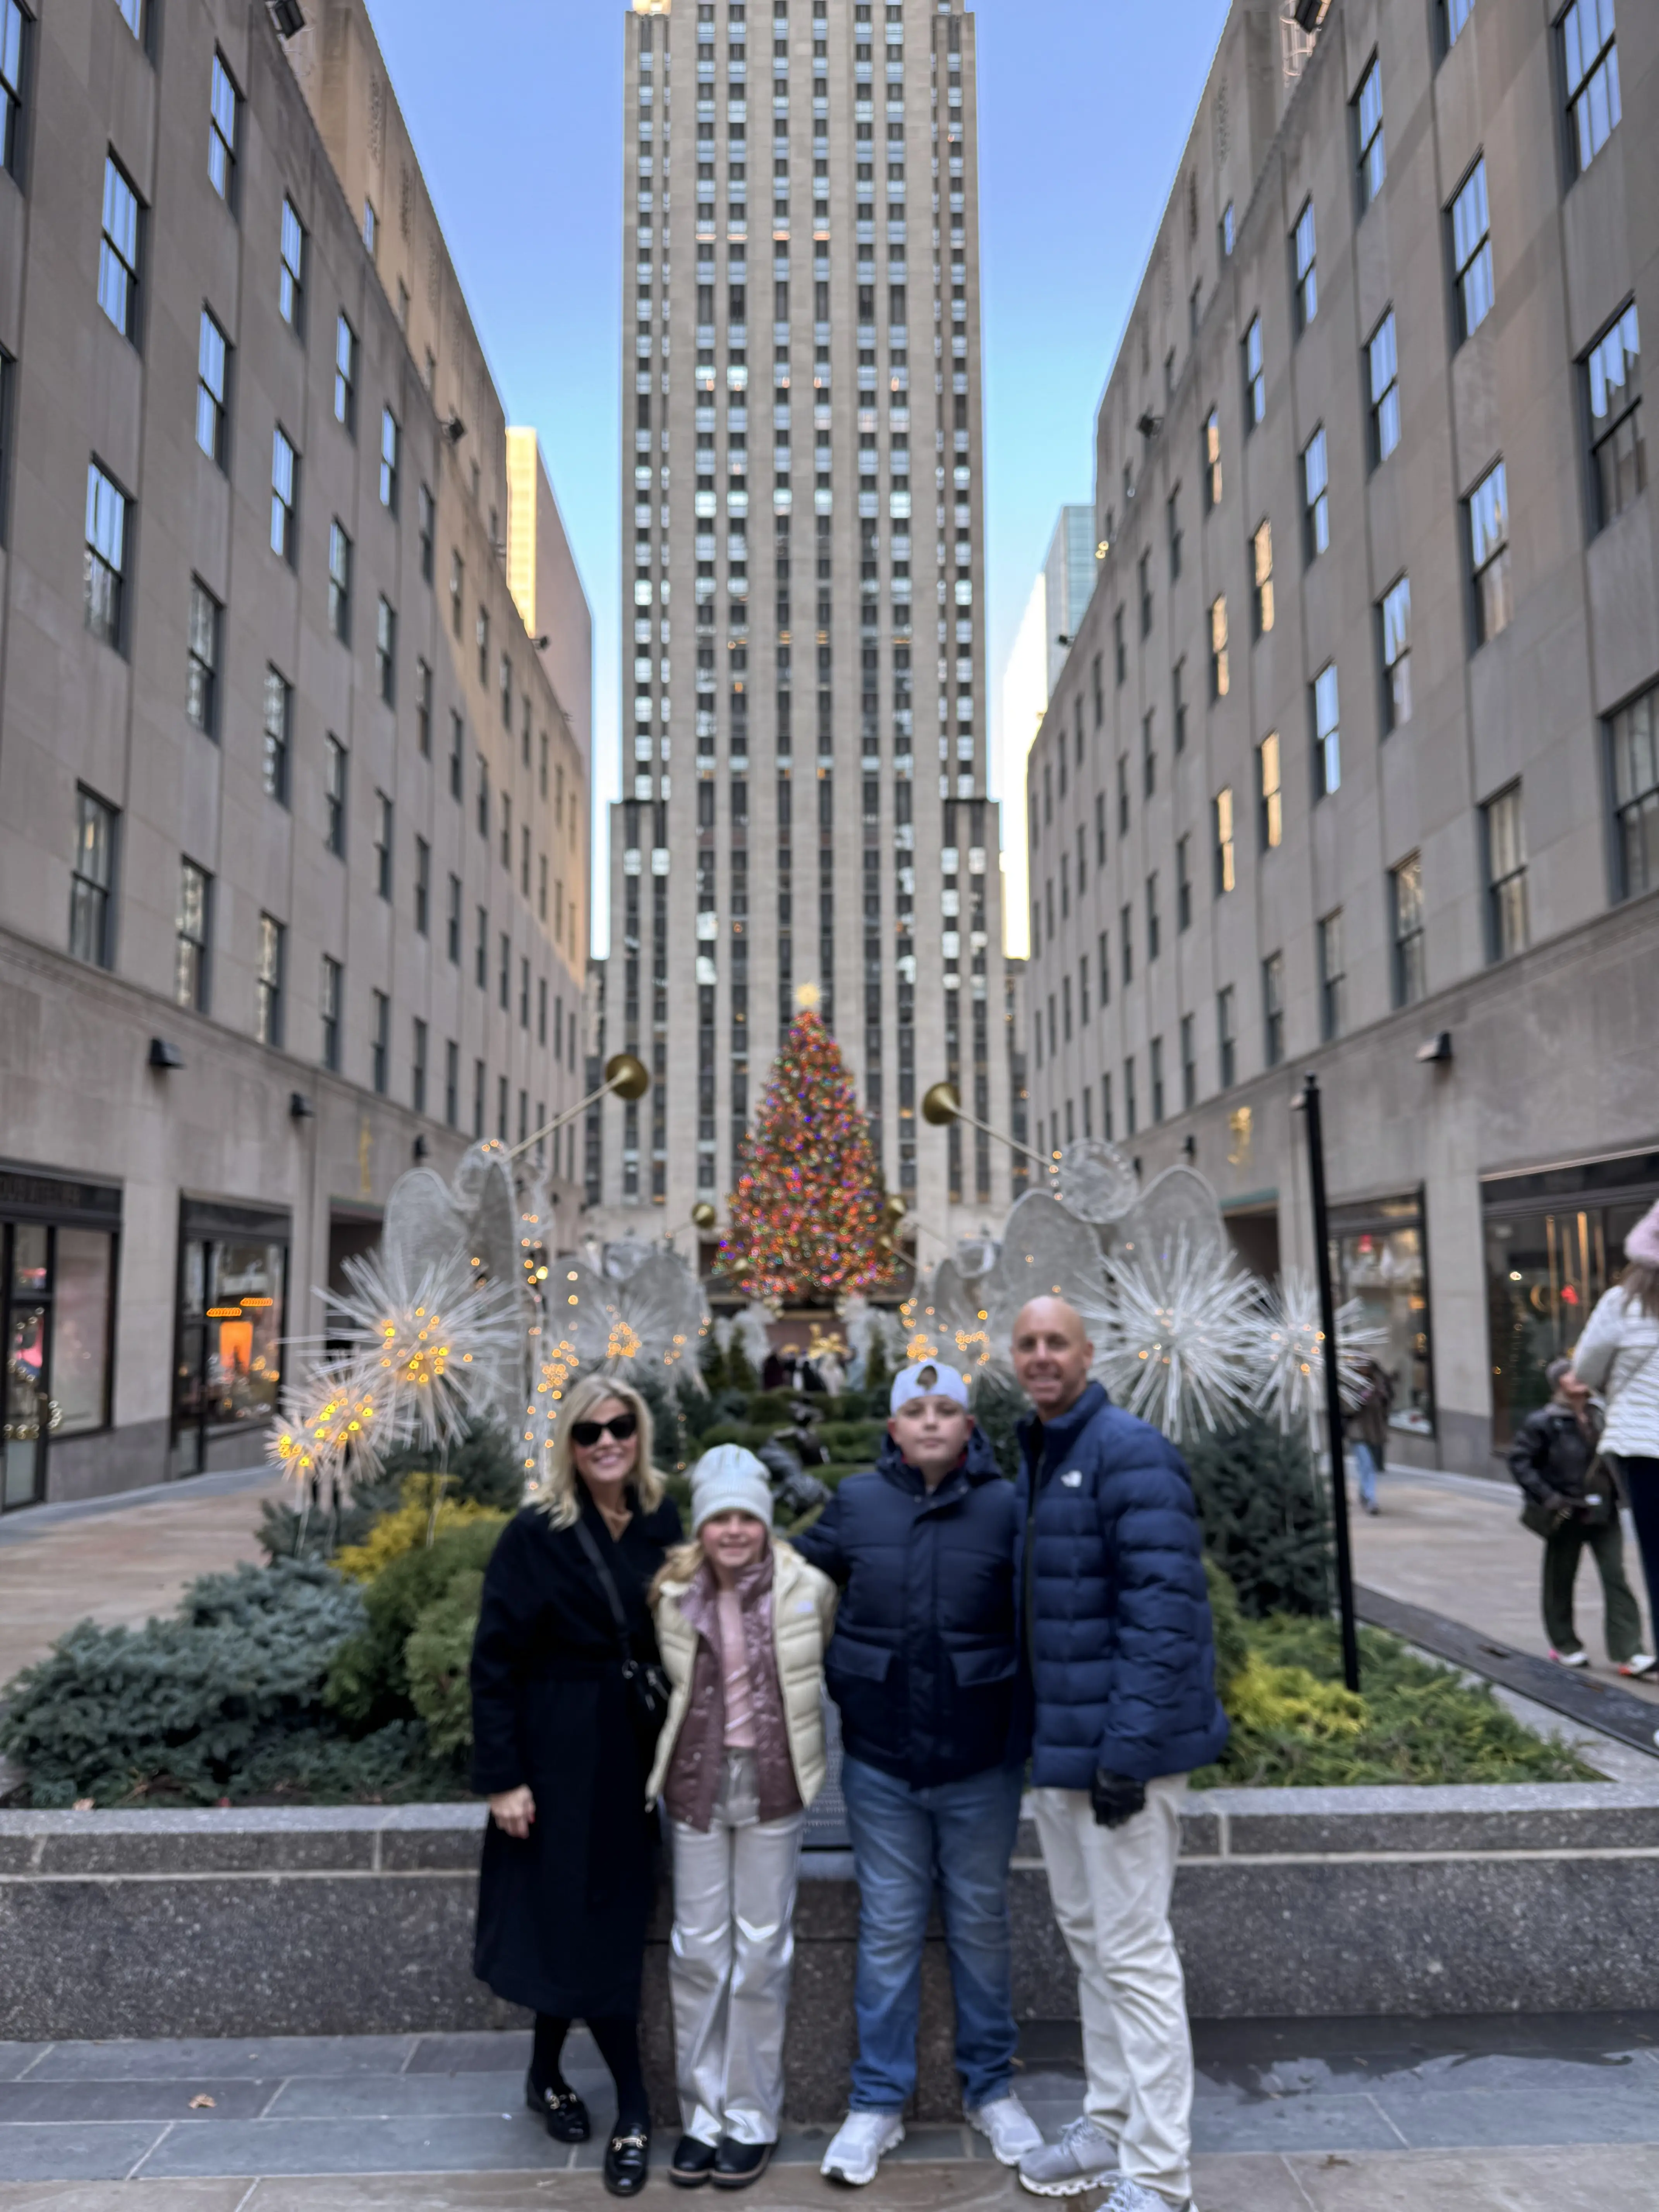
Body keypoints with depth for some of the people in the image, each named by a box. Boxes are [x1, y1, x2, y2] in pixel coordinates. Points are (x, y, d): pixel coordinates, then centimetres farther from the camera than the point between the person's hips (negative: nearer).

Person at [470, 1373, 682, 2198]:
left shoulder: (661, 1526, 1)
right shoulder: (536, 1534, -11)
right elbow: (495, 1660, -10)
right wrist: (501, 1776, -13)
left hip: (636, 1750, 5)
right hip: (559, 1752, -5)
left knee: (613, 1919, 13)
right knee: (585, 1924, 1)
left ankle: (548, 2073, 35)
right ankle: (632, 2111, 14)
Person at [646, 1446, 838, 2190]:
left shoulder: (807, 1590, -11)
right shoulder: (672, 1596, -6)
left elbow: (835, 1669, 5)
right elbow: (666, 1688, 10)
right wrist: (664, 1769, 7)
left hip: (773, 1784, -1)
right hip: (696, 1783, 2)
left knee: (761, 1949, 7)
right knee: (697, 1949, 8)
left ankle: (752, 2119, 22)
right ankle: (702, 2114, 23)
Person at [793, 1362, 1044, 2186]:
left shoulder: (1005, 1506, -9)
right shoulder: (856, 1503, -4)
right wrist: (837, 1686, 3)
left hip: (982, 1762, -1)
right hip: (880, 1763, 1)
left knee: (981, 1925, 16)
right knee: (888, 1931, 12)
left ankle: (990, 2087, 34)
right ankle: (877, 2101, 26)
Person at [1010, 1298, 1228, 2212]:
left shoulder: (1130, 1453, -16)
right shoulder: (1033, 1459, 12)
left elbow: (1164, 1608, -22)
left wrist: (1127, 1748, -24)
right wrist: (1049, 1737, 17)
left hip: (1118, 1747, -9)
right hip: (1057, 1743, 9)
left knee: (1133, 1953, -1)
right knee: (1087, 1938, 19)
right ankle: (1110, 2126, 34)